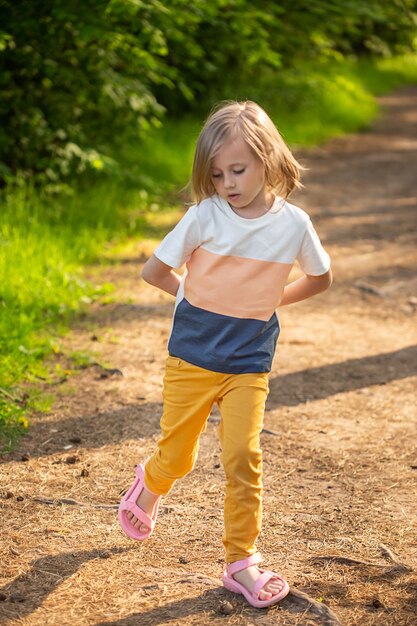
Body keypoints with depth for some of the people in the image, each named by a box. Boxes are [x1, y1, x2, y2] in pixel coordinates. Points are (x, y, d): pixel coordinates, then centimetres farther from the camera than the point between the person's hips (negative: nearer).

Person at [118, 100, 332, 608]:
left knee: (242, 456, -9)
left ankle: (241, 562, 6)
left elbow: (320, 278, 11)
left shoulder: (293, 223, -6)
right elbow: (153, 271, -5)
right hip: (192, 353, 0)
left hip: (249, 361, 0)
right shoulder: (204, 216, -11)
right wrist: (197, 296, 4)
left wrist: (269, 301, 7)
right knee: (177, 457, 10)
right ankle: (150, 484, 46)